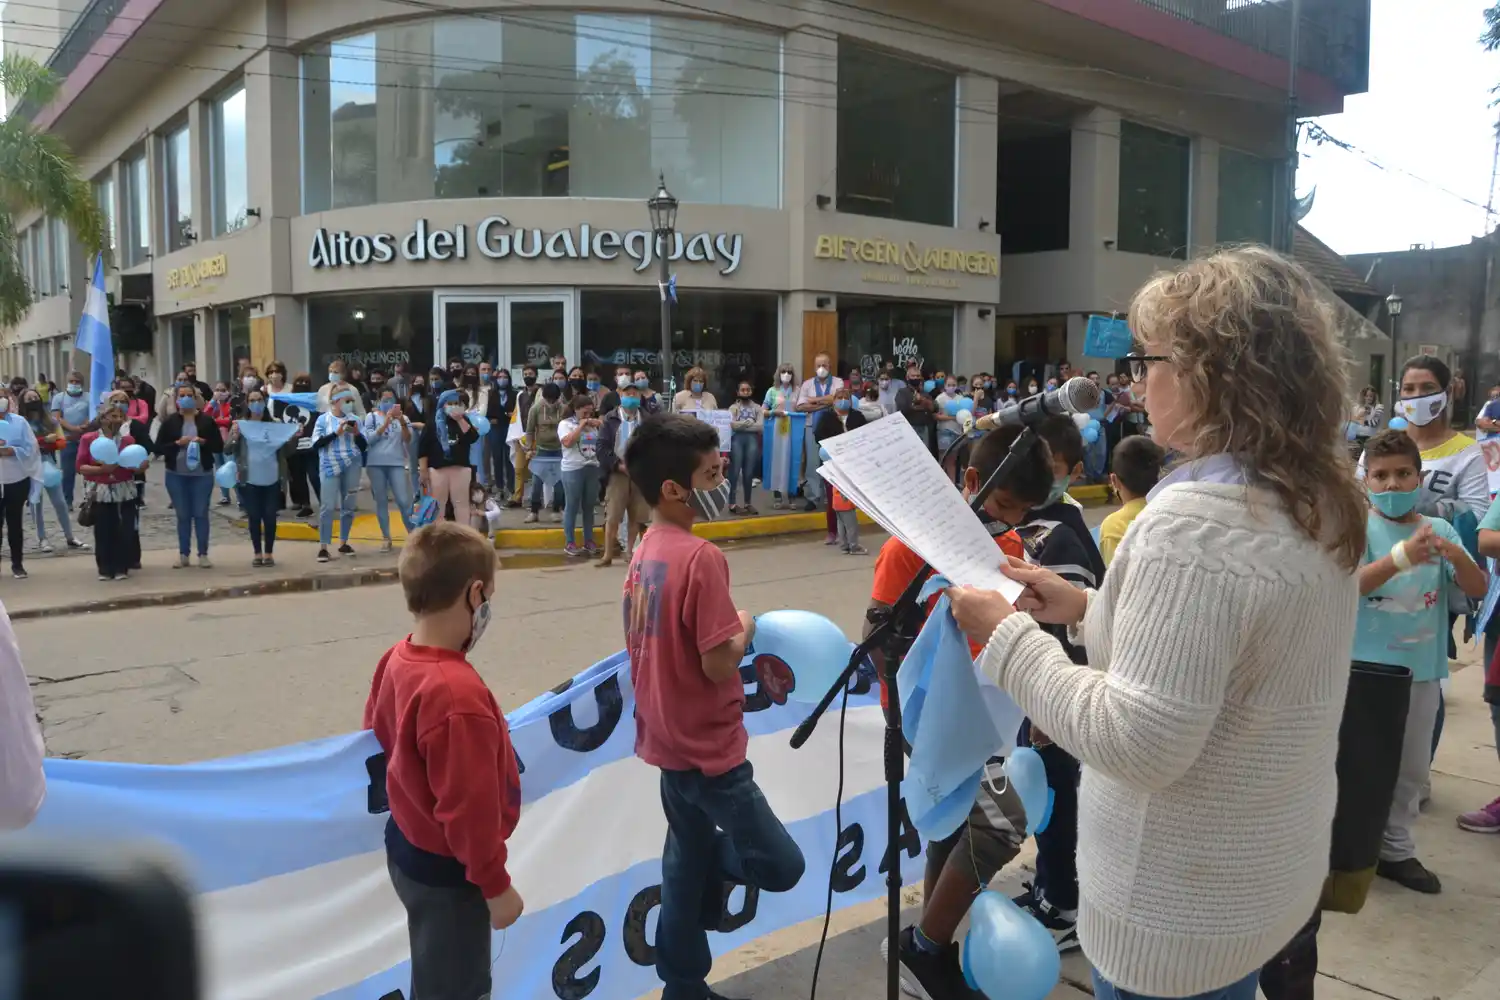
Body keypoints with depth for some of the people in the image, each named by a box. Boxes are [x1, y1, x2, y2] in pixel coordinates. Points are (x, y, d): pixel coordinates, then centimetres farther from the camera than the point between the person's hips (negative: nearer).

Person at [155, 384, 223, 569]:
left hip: (202, 474, -1)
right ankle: (183, 554, 13)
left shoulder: (207, 420, 1)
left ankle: (203, 554, 10)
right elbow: (158, 448, -1)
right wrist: (177, 443, -15)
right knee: (182, 515, 7)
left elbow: (219, 447, 1)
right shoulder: (169, 422, 2)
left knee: (201, 514, 3)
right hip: (176, 475, 1)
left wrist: (203, 442, -16)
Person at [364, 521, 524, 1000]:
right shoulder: (458, 696, -34)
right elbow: (469, 807, -28)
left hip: (408, 849, 8)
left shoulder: (396, 660, -6)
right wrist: (496, 885, -16)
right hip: (446, 870, -8)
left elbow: (378, 740, 9)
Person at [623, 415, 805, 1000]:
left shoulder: (644, 553, 4)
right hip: (707, 746, -9)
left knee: (687, 858, 21)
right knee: (780, 866, 2)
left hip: (669, 737, 9)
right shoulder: (700, 557, -23)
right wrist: (745, 628, -5)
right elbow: (719, 664, -22)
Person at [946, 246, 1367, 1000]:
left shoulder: (1194, 520, -29)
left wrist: (1008, 636, -19)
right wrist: (1087, 610, 6)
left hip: (1179, 911, -8)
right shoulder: (1323, 503, 0)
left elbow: (1137, 743, -29)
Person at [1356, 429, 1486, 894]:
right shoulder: (1358, 527, -10)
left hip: (1422, 670, 4)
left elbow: (1478, 588, -5)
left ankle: (1396, 849, 31)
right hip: (1366, 667, -4)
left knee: (1412, 768, 16)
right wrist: (1401, 557, -42)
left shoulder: (1440, 530, 2)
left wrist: (1457, 556, -27)